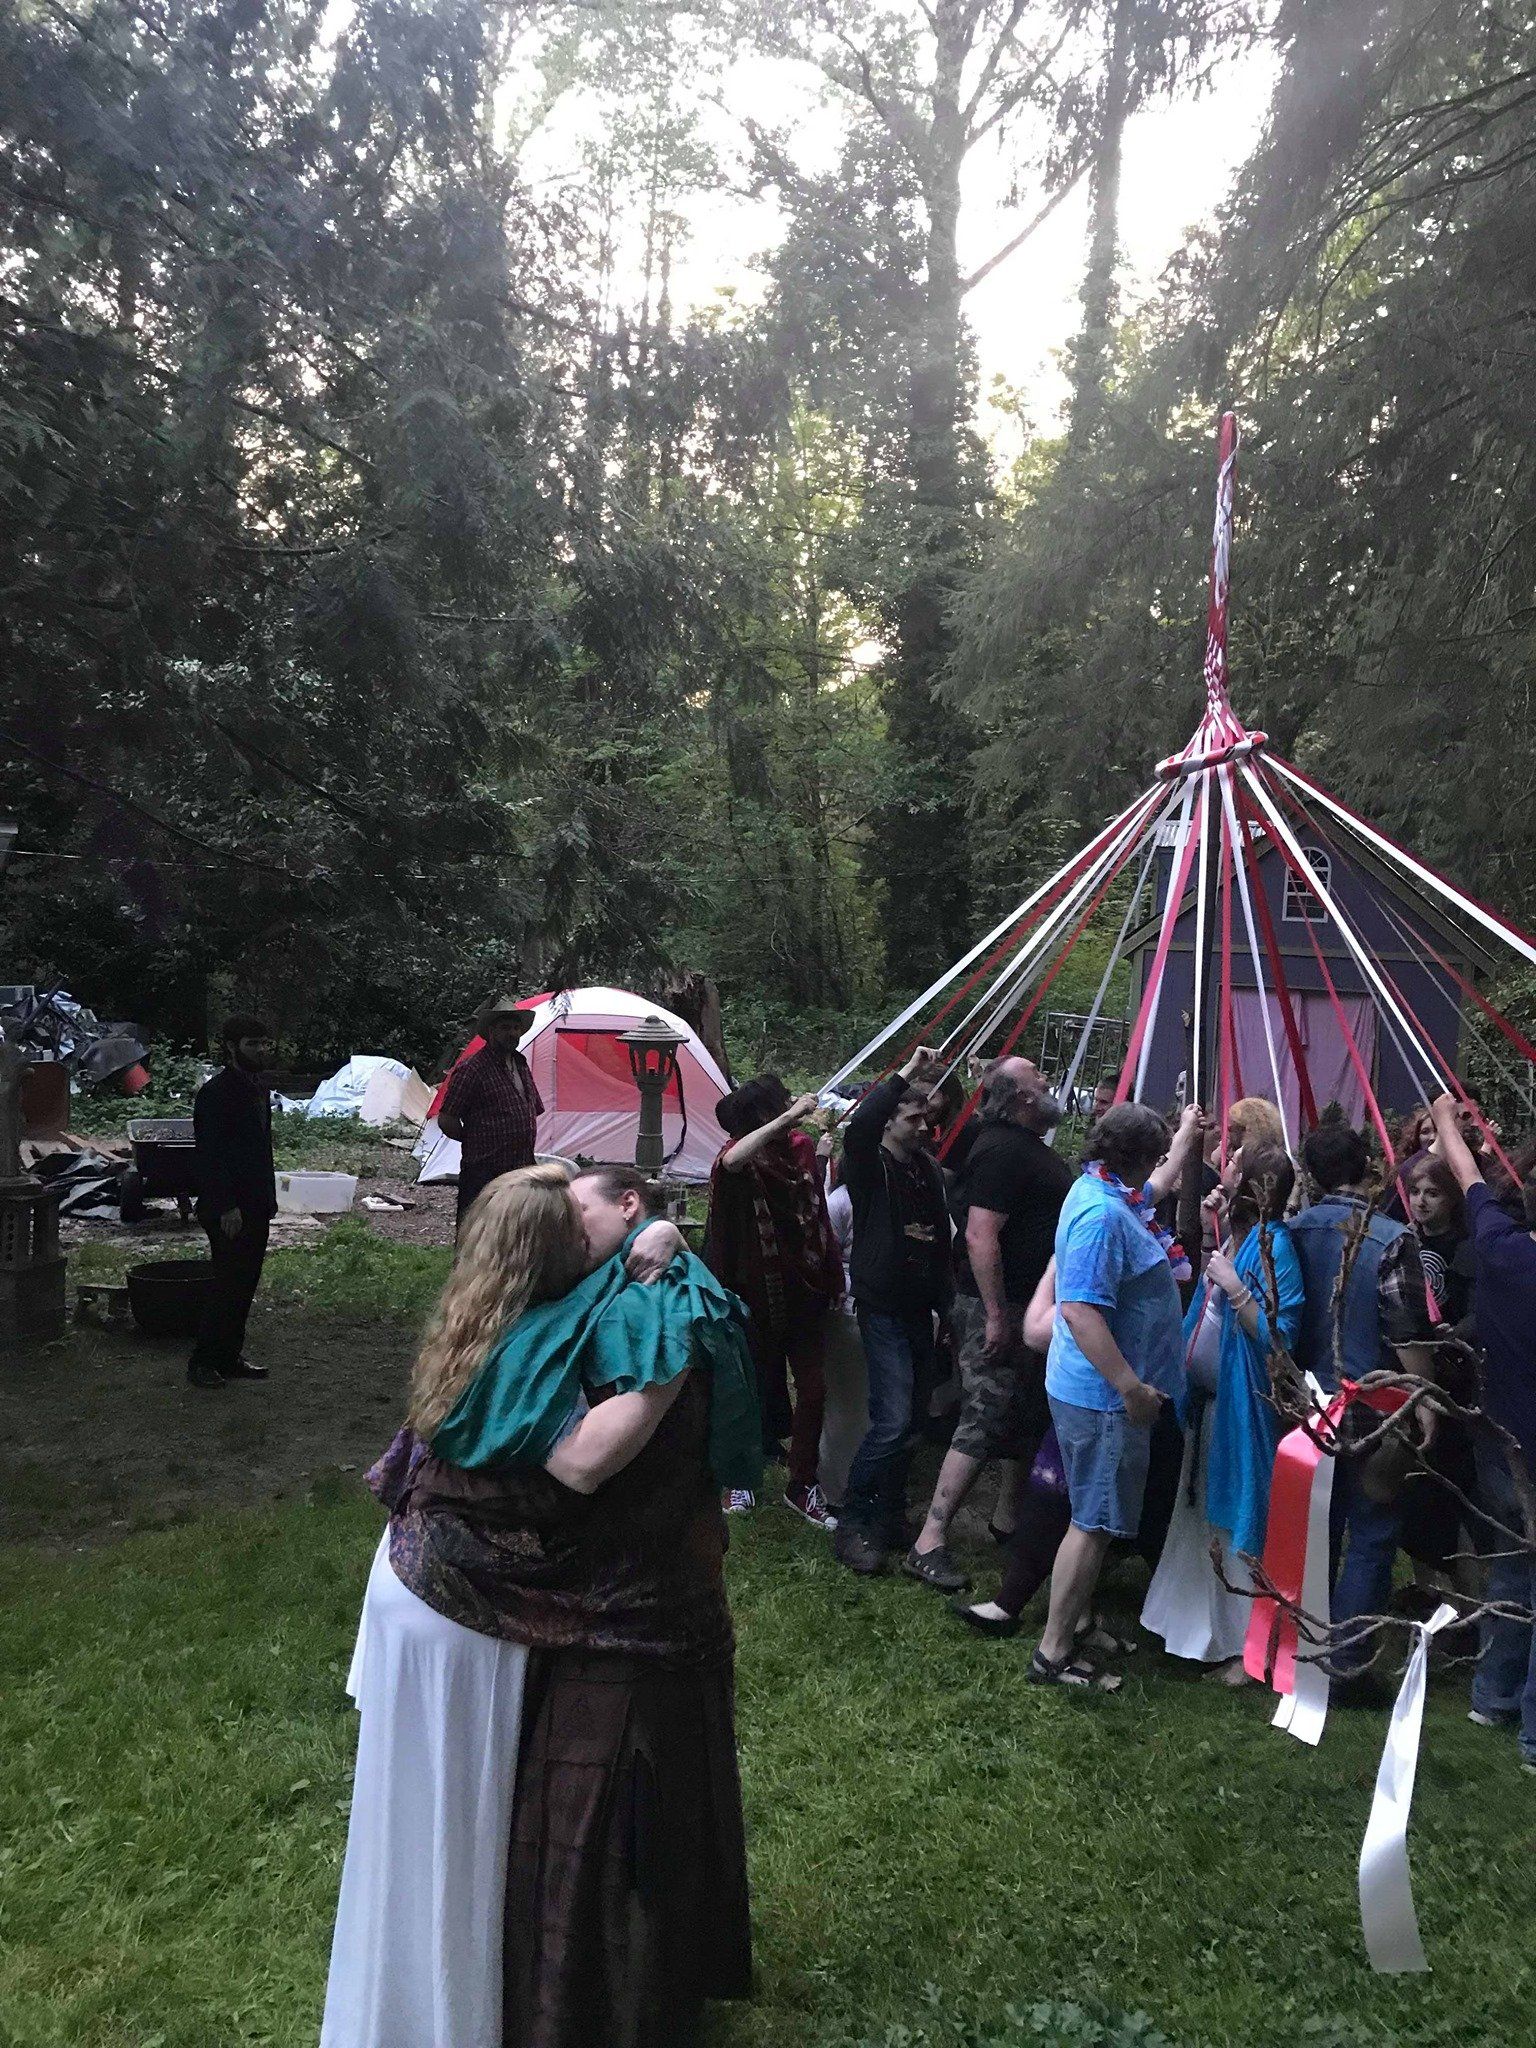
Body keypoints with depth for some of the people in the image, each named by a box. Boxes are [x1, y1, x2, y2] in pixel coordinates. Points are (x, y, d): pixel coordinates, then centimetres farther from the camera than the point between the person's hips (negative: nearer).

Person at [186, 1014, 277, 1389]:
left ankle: (229, 1357, 20)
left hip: (256, 1206, 9)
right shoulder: (215, 1093, -14)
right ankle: (202, 1362, 4)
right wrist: (226, 1207, -21)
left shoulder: (259, 1087, 14)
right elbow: (209, 1155, -18)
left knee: (246, 1282, 11)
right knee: (227, 1283, -6)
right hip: (229, 1209, -9)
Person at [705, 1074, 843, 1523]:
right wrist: (787, 1118, -45)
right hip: (761, 1296, -5)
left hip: (805, 1289, 5)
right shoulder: (740, 1161, -19)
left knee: (813, 1389, 7)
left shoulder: (801, 1148, -2)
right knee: (759, 1389, 8)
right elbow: (731, 1161, -46)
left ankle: (801, 1485, 23)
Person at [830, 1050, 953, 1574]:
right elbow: (858, 1127, -32)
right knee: (893, 1420, -15)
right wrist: (905, 1075, -31)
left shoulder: (929, 1169, 12)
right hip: (883, 1308, -7)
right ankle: (851, 1526, -3)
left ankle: (888, 1520, 25)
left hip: (919, 1310, 7)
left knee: (910, 1422, 12)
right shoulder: (871, 1166, -8)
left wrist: (946, 1304, 19)